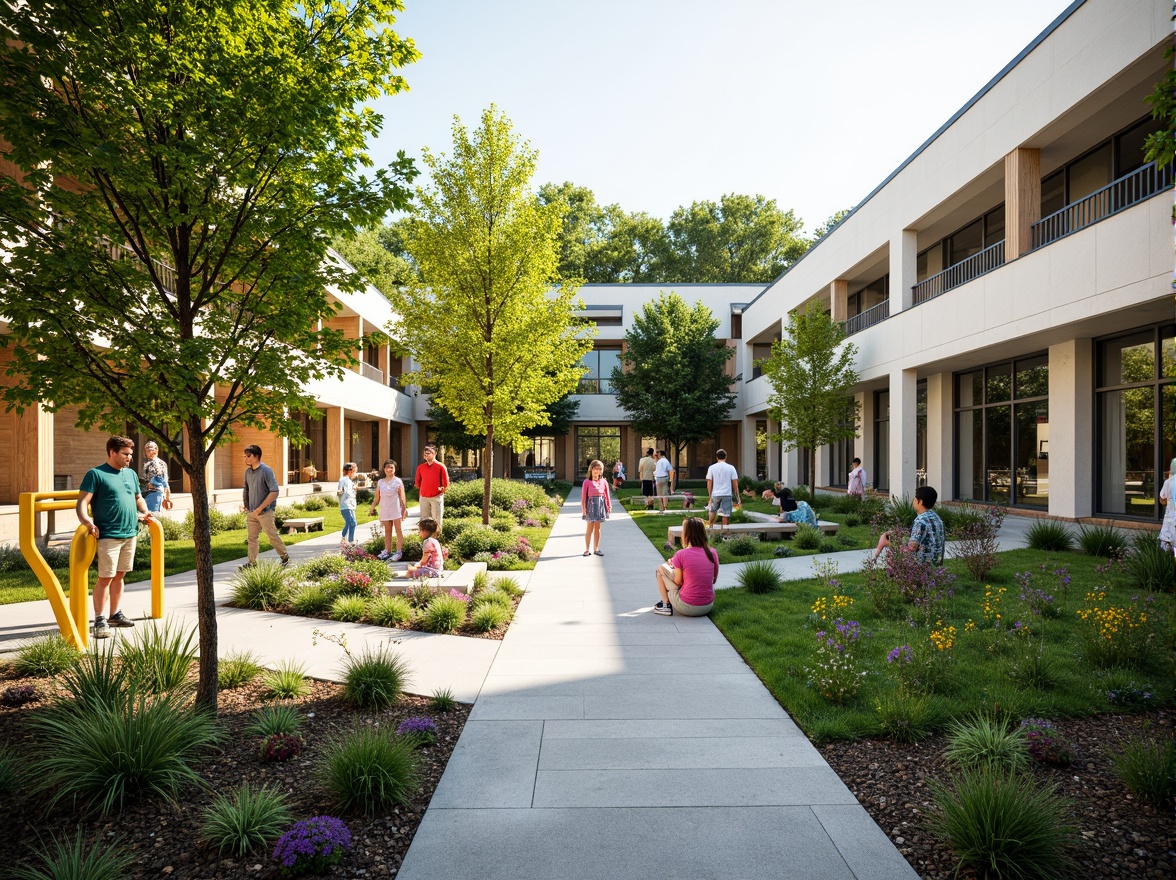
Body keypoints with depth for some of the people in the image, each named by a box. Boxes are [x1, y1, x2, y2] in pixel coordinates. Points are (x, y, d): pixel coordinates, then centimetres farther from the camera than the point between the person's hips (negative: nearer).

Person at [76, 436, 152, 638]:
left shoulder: (131, 474, 16)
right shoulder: (96, 474, -5)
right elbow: (83, 502, -11)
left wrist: (144, 512, 13)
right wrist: (87, 521, -27)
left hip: (130, 534, 6)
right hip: (108, 536, -6)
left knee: (119, 576, 14)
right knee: (105, 578, -4)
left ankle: (115, 614, 24)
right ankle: (100, 620, 2)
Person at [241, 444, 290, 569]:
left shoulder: (266, 471, -13)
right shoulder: (248, 471, 8)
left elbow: (274, 492, -18)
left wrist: (260, 508, -19)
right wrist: (244, 502, 8)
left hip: (265, 512, -6)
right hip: (252, 512, 6)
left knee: (273, 536, 0)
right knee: (251, 538, 7)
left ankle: (285, 558, 14)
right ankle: (252, 562, 15)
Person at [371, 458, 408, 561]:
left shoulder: (398, 481, -1)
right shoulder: (380, 482, 9)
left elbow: (402, 497, -3)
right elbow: (377, 497, 11)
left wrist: (404, 508, -9)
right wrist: (372, 507, 5)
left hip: (396, 509, -4)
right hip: (385, 509, 4)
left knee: (399, 530, -2)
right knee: (387, 531, 12)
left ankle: (399, 552, -1)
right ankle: (387, 551, 18)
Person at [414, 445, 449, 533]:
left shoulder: (440, 466, -6)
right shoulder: (420, 467, 6)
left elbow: (446, 484, -3)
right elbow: (417, 483, 15)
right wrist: (424, 490, 10)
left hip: (437, 497, -4)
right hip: (424, 497, 4)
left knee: (436, 520, -1)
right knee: (424, 519, 9)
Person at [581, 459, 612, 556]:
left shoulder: (603, 482, 6)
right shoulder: (587, 482, -5)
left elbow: (606, 495, 10)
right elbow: (583, 496, -6)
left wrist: (609, 505, 7)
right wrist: (583, 507, -10)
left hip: (601, 504, 4)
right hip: (591, 504, -3)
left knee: (597, 527, 10)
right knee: (590, 528, 1)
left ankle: (596, 549, 17)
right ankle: (587, 549, 9)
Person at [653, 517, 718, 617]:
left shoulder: (681, 555, -15)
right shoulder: (712, 553, -2)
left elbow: (678, 582, -8)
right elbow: (714, 580, 10)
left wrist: (672, 566, 10)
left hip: (686, 607, -5)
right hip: (708, 607, 5)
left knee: (661, 569, 10)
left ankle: (666, 605, 11)